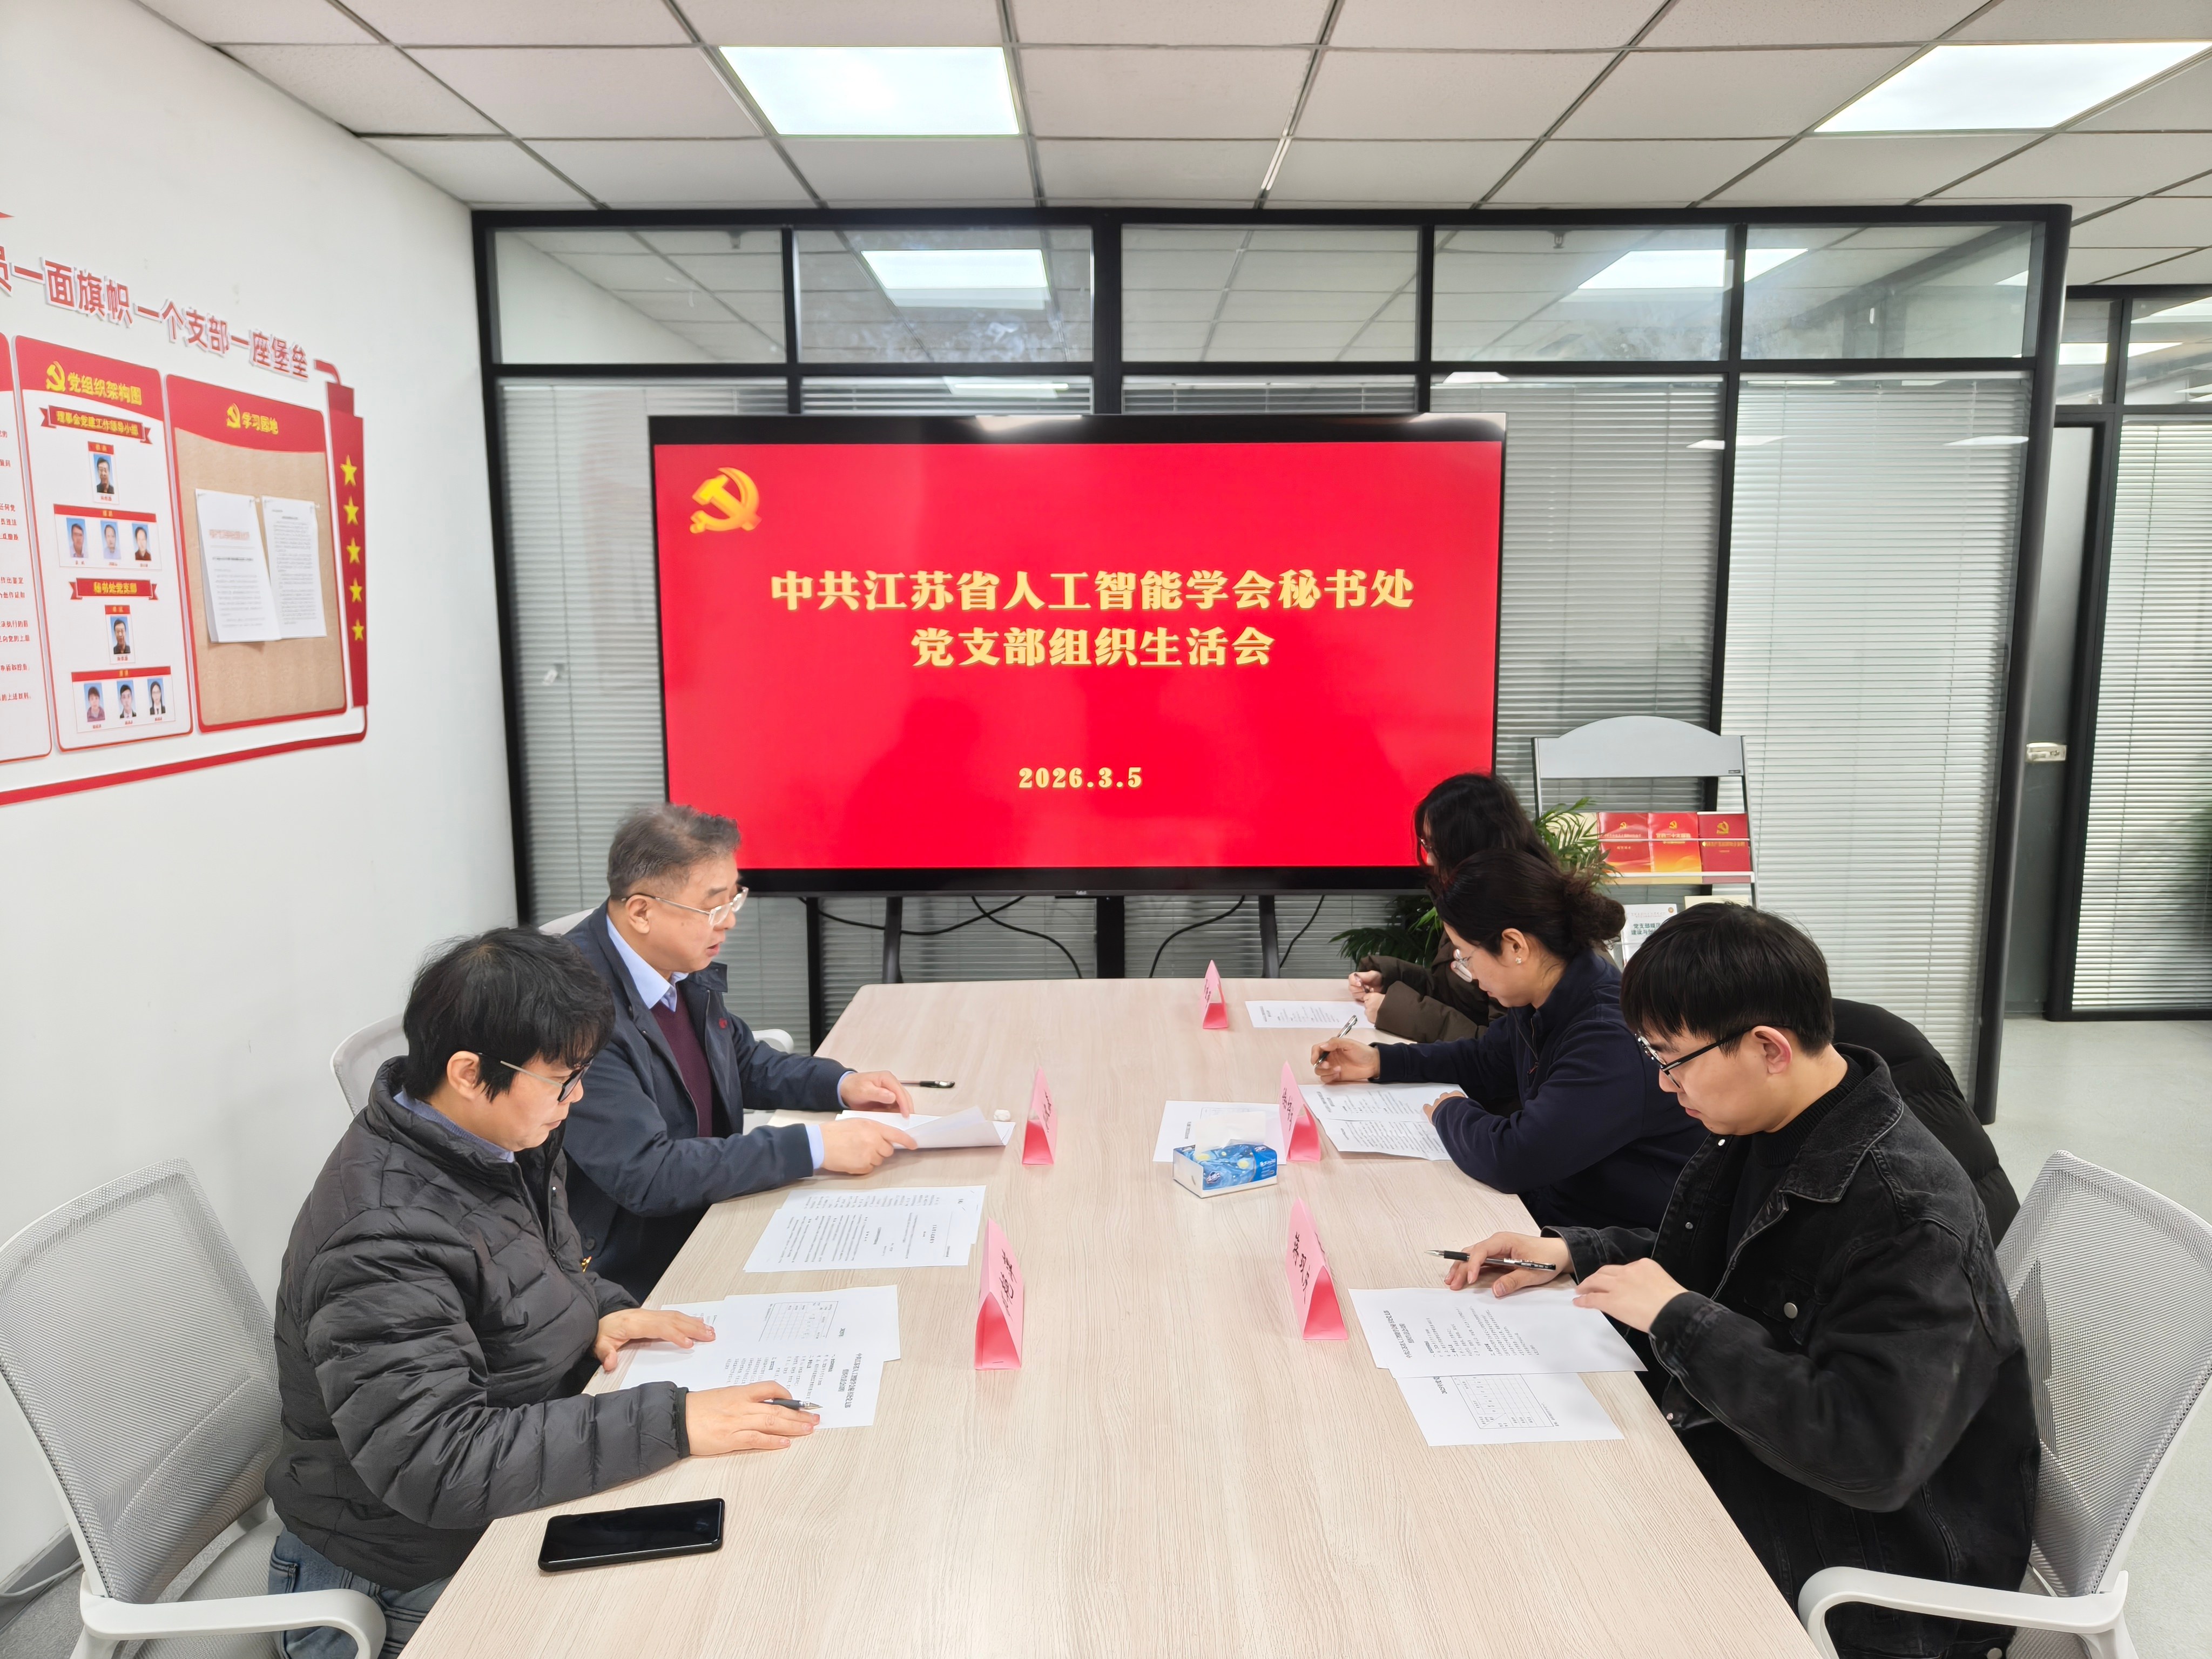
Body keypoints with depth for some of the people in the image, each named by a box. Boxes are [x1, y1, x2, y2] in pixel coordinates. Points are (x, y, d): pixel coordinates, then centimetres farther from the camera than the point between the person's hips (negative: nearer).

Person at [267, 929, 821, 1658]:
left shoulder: (499, 1143, -3)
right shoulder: (384, 1238, -29)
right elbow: (434, 1462, -33)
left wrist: (599, 1313, -6)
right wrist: (670, 1423, -36)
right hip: (424, 1578, -7)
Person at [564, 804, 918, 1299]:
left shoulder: (685, 967, -1)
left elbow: (744, 1061, 17)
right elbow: (646, 1174, -27)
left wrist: (841, 1084, -1)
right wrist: (814, 1147, -27)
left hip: (705, 1227, 7)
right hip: (628, 1281, -7)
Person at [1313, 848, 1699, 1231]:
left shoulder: (1612, 1040, -29)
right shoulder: (1542, 1006, 1)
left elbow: (1511, 1158, -34)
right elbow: (1484, 1060, 22)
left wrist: (1451, 1112, -13)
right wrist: (1378, 1062, 13)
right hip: (1546, 1206, 8)